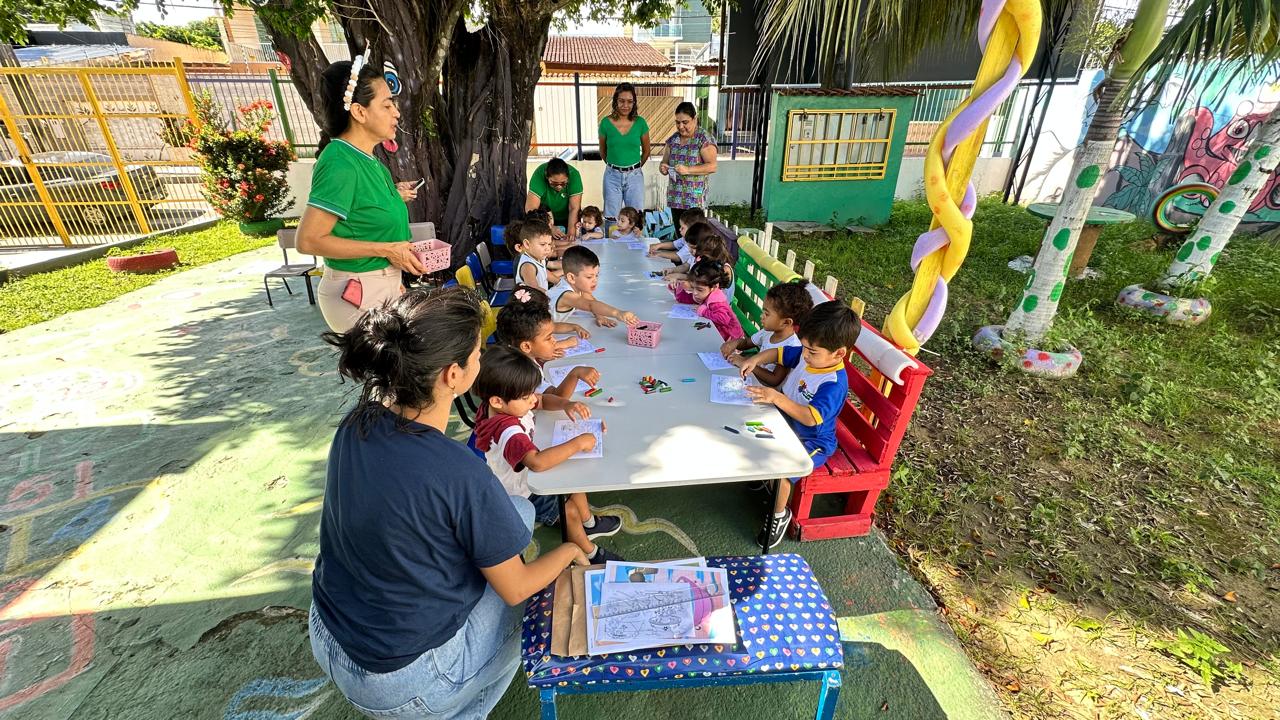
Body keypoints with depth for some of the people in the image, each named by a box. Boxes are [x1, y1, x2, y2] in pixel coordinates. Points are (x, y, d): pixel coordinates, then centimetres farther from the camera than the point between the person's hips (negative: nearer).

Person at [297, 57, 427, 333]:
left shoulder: (366, 158, 7)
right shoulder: (340, 164, -19)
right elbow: (308, 240, -21)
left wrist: (392, 196, 7)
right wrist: (386, 250, -20)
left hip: (383, 286, 9)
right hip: (359, 294, -9)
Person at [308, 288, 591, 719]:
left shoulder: (355, 424, -14)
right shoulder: (461, 476, -34)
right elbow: (515, 590, -17)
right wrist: (569, 551, -2)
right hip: (398, 683, -6)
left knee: (517, 511, 11)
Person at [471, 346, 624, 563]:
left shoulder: (509, 404, -15)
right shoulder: (506, 431, -40)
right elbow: (537, 462, -53)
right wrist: (578, 443, -45)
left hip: (526, 479, 9)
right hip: (518, 497, -9)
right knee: (569, 510, -9)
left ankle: (588, 523, 37)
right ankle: (589, 555, 18)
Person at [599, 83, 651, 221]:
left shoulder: (640, 122, -3)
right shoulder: (606, 123, -4)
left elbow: (646, 151, 10)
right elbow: (603, 152, 10)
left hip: (635, 176, 0)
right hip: (612, 175, 0)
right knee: (611, 218, 7)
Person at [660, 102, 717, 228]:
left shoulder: (704, 139, -5)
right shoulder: (673, 139, 12)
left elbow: (712, 166, -13)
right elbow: (665, 162, 18)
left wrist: (688, 170, -23)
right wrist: (663, 168, -6)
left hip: (694, 197, -5)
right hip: (674, 197, 5)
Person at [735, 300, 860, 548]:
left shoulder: (834, 384, -31)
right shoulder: (806, 355, -8)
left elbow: (811, 418, -39)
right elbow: (779, 353, 6)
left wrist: (777, 398, -44)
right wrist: (755, 360, -13)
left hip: (812, 441, -9)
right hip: (787, 424, 9)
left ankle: (780, 514, 1)